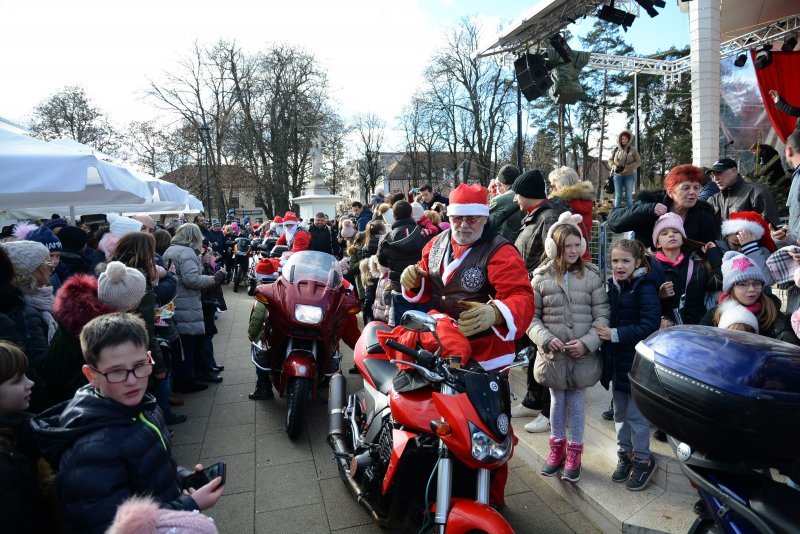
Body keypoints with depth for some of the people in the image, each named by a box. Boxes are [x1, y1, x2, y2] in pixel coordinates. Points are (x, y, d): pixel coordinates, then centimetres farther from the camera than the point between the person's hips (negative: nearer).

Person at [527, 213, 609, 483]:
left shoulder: (591, 276, -2)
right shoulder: (541, 277, -2)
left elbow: (602, 315, -2)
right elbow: (531, 316, 0)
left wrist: (587, 342, -14)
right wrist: (546, 338, -14)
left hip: (583, 354, 0)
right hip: (552, 354, 0)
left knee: (576, 400, 11)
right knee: (557, 399, 14)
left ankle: (574, 451, 29)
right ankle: (557, 447, 33)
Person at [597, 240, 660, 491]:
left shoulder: (645, 288, -14)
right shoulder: (613, 286, 5)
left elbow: (649, 326, -21)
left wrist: (615, 334, -22)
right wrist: (603, 332, -1)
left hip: (637, 362, -6)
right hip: (617, 361, 6)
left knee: (636, 415, 4)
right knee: (620, 413, 17)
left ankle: (642, 461, 23)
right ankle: (625, 455, 34)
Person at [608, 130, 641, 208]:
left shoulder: (633, 150, 1)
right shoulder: (615, 149, 6)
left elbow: (638, 161, 0)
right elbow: (610, 160, 13)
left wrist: (628, 168, -14)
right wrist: (613, 166, -8)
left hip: (629, 175, -2)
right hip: (617, 175, 2)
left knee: (629, 196, 3)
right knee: (618, 196, 4)